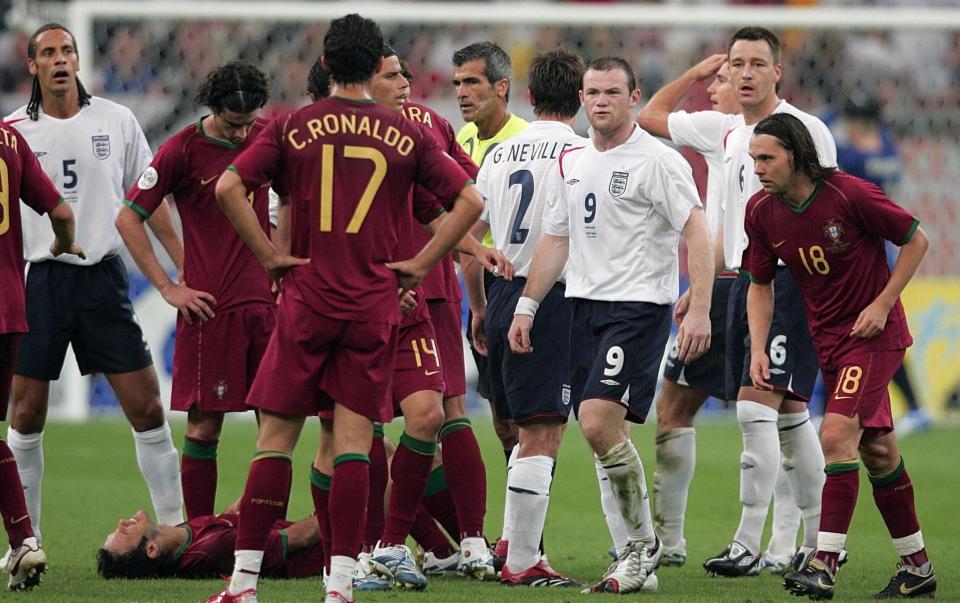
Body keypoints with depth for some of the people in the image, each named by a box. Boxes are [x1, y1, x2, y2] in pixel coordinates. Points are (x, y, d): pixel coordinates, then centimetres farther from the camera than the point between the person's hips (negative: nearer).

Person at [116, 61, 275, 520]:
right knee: (205, 425, -3)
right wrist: (168, 288, -6)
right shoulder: (182, 150, -6)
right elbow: (128, 219, -4)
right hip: (210, 307, -4)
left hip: (265, 301, 4)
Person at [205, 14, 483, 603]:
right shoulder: (408, 135, 3)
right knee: (353, 442, 1)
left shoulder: (292, 128, 0)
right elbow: (469, 200, 0)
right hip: (375, 306, 1)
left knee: (276, 438, 3)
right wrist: (420, 264, 4)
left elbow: (229, 187, -9)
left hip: (306, 299, -1)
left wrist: (270, 256, -3)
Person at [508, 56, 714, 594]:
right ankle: (640, 552, 10)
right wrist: (526, 307, 18)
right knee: (599, 429, 2)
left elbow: (697, 232, -13)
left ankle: (643, 543, -3)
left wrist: (700, 311, -21)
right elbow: (556, 240, 22)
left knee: (599, 421, -19)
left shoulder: (658, 161, -8)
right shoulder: (572, 162, 14)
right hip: (583, 306, 7)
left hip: (640, 304, -7)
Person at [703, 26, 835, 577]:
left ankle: (749, 545, -16)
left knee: (756, 407, -15)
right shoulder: (735, 138, 17)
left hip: (790, 278, -8)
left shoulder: (804, 130, -8)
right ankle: (820, 541, 20)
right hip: (744, 280, 8)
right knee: (789, 415, 12)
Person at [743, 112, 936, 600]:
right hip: (827, 338, 6)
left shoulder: (851, 195, -21)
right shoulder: (762, 212, -5)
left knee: (837, 434, -20)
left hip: (874, 333, -6)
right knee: (876, 447, 11)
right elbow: (760, 284, 7)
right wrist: (758, 349, -6)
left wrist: (882, 305, -14)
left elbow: (916, 240, -9)